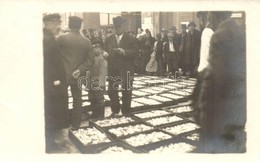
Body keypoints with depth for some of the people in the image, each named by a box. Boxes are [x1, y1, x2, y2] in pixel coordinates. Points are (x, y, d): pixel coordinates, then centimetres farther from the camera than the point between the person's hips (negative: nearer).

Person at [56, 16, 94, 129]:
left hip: (63, 74, -2)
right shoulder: (86, 41, -1)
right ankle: (76, 123, 19)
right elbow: (90, 59, -4)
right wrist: (80, 70, -8)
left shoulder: (61, 39, -10)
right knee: (77, 99, 13)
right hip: (78, 76, 3)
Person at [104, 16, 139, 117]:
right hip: (112, 69, 3)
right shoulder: (109, 39, 12)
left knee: (126, 91, 5)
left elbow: (135, 52, -7)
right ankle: (115, 110, 24)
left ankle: (126, 111, 21)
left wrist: (124, 52, -21)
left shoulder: (131, 39, 1)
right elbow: (105, 51, 14)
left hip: (126, 70, -3)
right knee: (111, 91, 5)